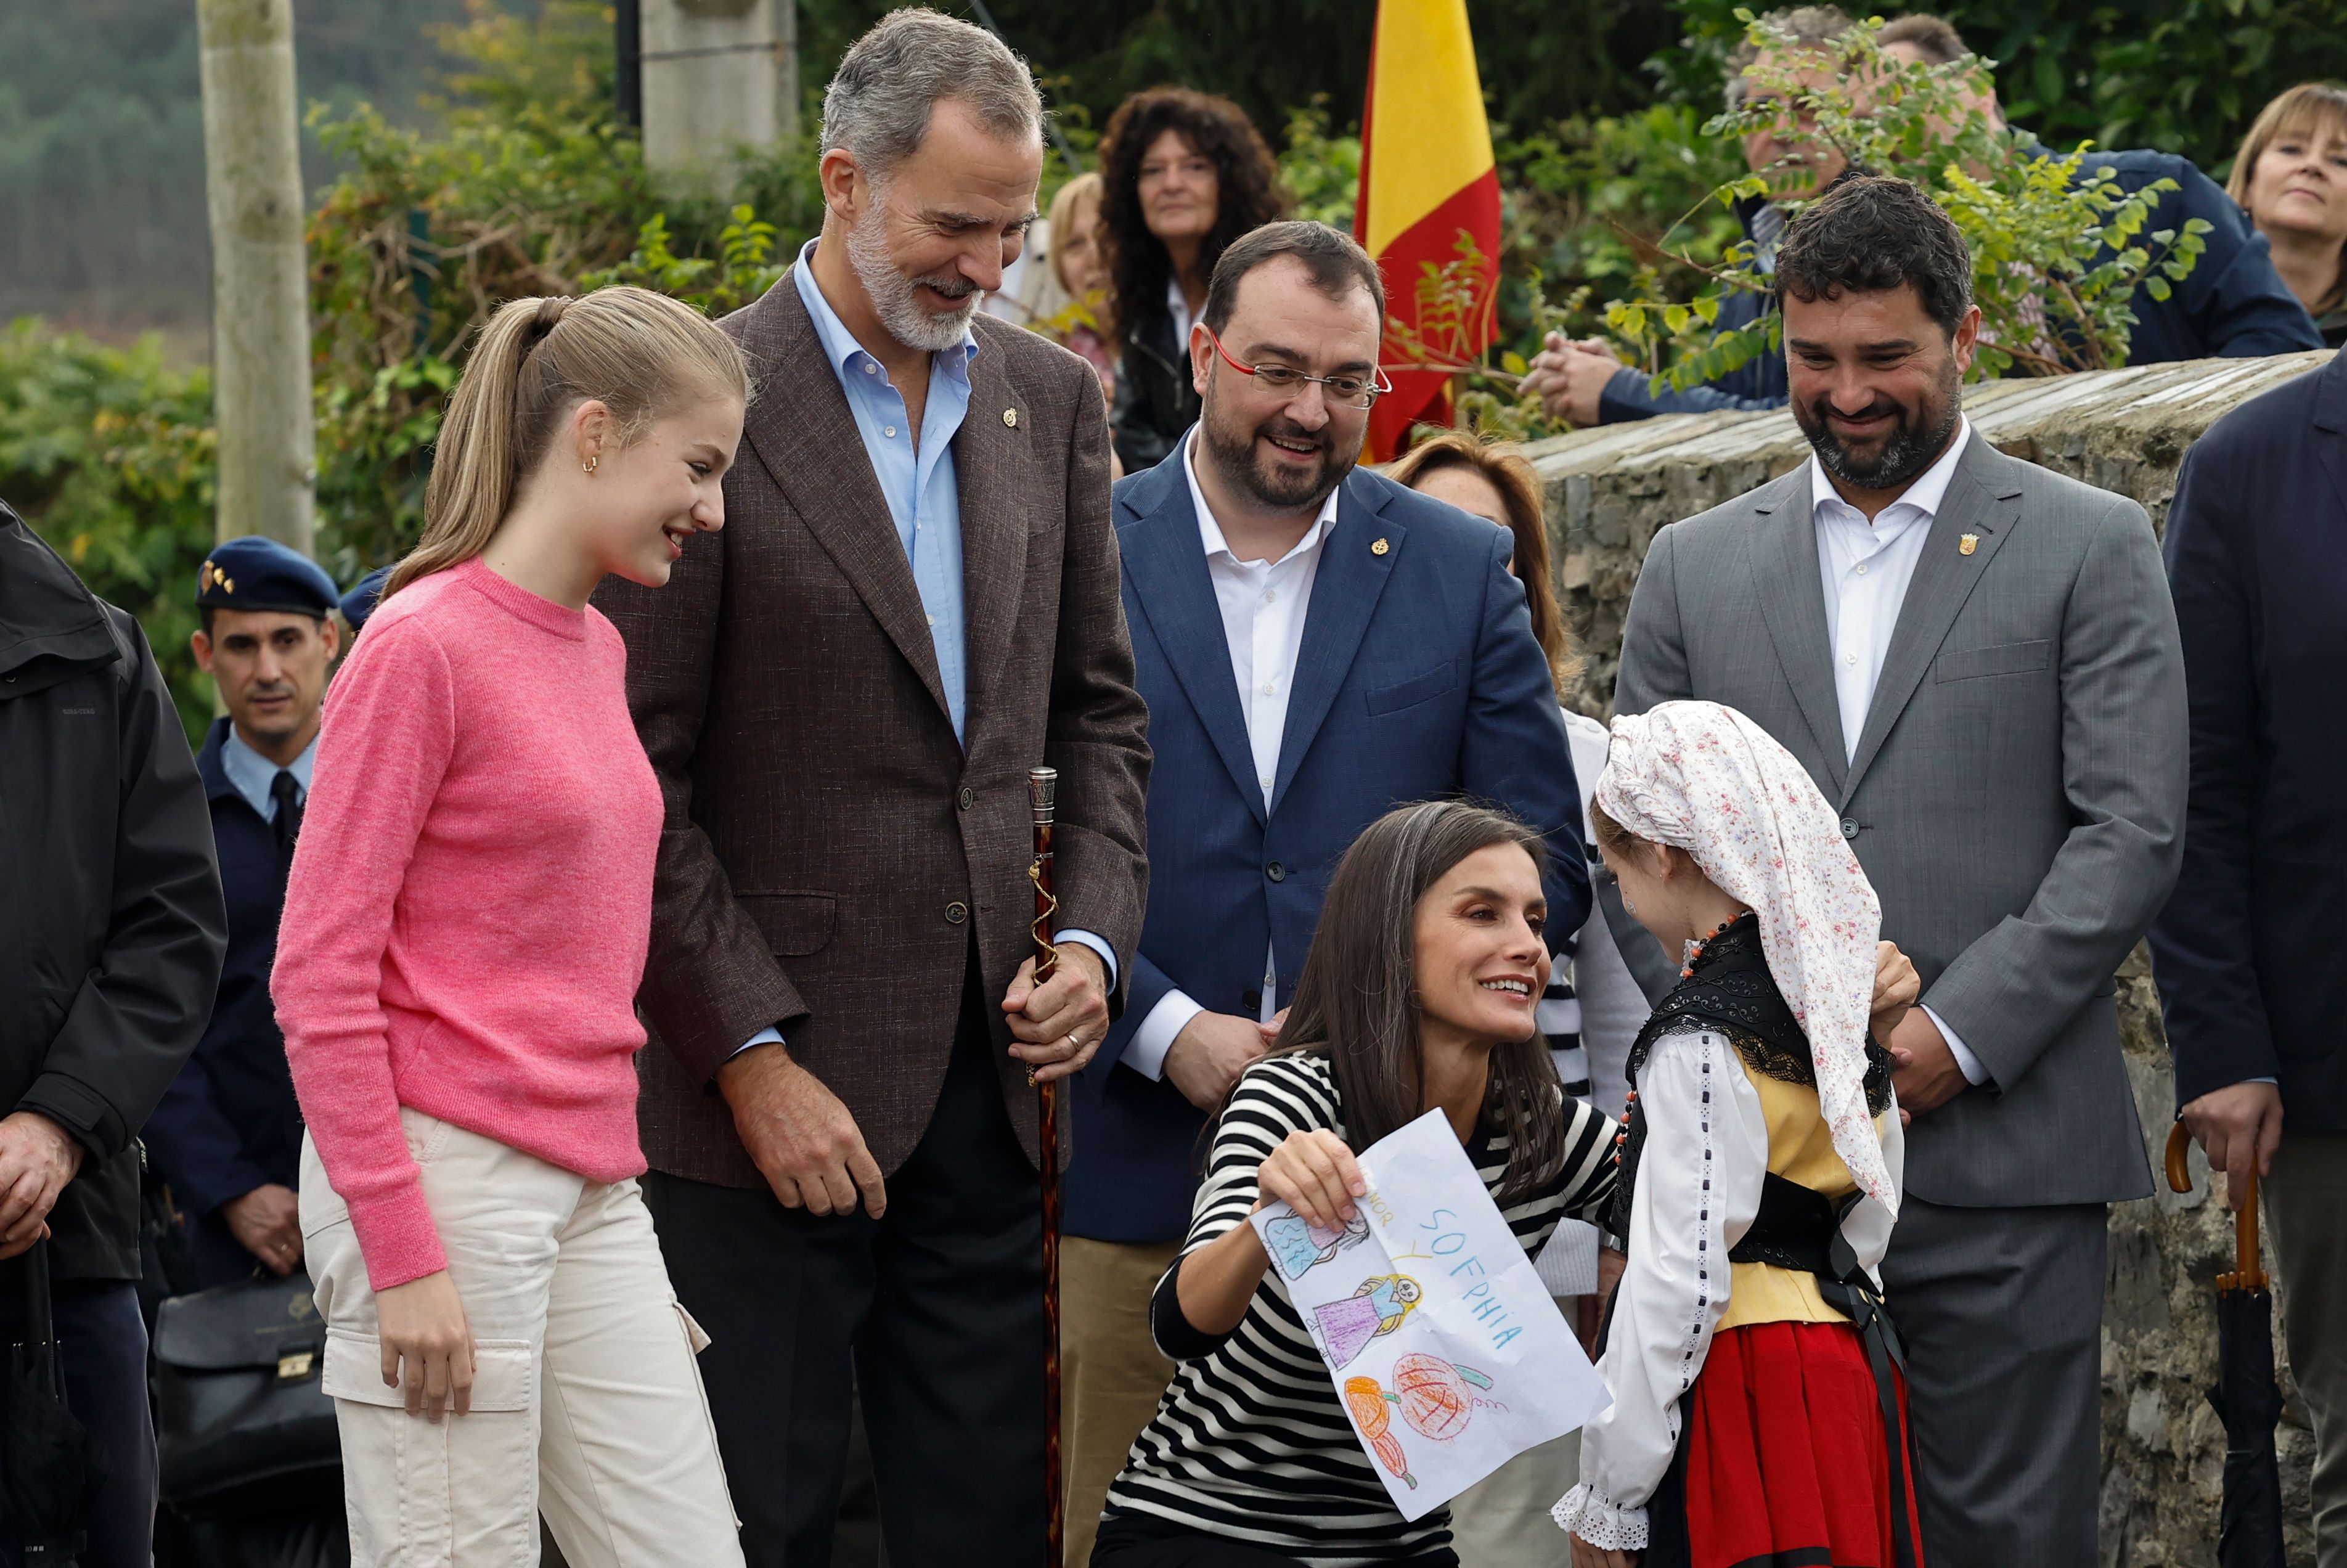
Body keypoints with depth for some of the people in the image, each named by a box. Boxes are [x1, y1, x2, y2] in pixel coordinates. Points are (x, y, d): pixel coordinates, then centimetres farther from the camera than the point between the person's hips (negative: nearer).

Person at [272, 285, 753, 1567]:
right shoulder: (422, 646, -9)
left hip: (590, 1193, 8)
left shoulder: (598, 648, 15)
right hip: (445, 1172, -8)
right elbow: (319, 979, -12)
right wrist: (400, 1254, -16)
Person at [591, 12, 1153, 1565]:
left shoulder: (1054, 399, 10)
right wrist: (754, 1058, -13)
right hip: (770, 1081, -5)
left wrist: (1095, 937, 1)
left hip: (987, 1072, 5)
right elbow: (638, 781, -10)